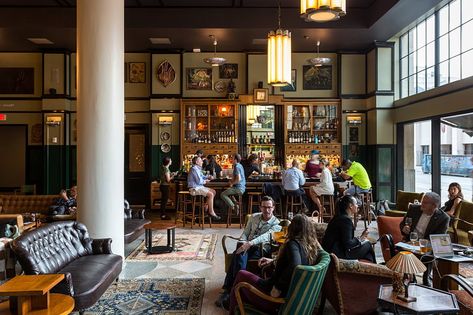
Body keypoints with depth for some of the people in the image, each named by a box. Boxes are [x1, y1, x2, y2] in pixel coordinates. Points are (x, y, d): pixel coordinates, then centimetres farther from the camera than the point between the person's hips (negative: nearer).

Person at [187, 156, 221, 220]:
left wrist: (208, 177, 3)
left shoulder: (198, 169, 16)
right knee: (210, 194, -20)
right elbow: (199, 181, -23)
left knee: (213, 191, 9)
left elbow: (202, 177, 23)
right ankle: (211, 212, -12)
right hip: (194, 189, -11)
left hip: (199, 187, 11)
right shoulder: (194, 169, -17)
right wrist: (205, 181, -3)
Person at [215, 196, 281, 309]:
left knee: (239, 256, -34)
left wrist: (250, 243, -32)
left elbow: (266, 236, -17)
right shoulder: (254, 217, 16)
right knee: (239, 254, -34)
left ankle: (229, 290, -32)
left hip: (261, 249, -3)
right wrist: (243, 244, -6)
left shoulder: (276, 223, 1)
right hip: (247, 246, 4)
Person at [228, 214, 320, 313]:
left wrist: (278, 287, -29)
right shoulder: (313, 246, 2)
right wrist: (273, 261, 17)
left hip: (278, 297, -8)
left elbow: (295, 265, -41)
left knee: (241, 275, 14)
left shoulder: (293, 243, -21)